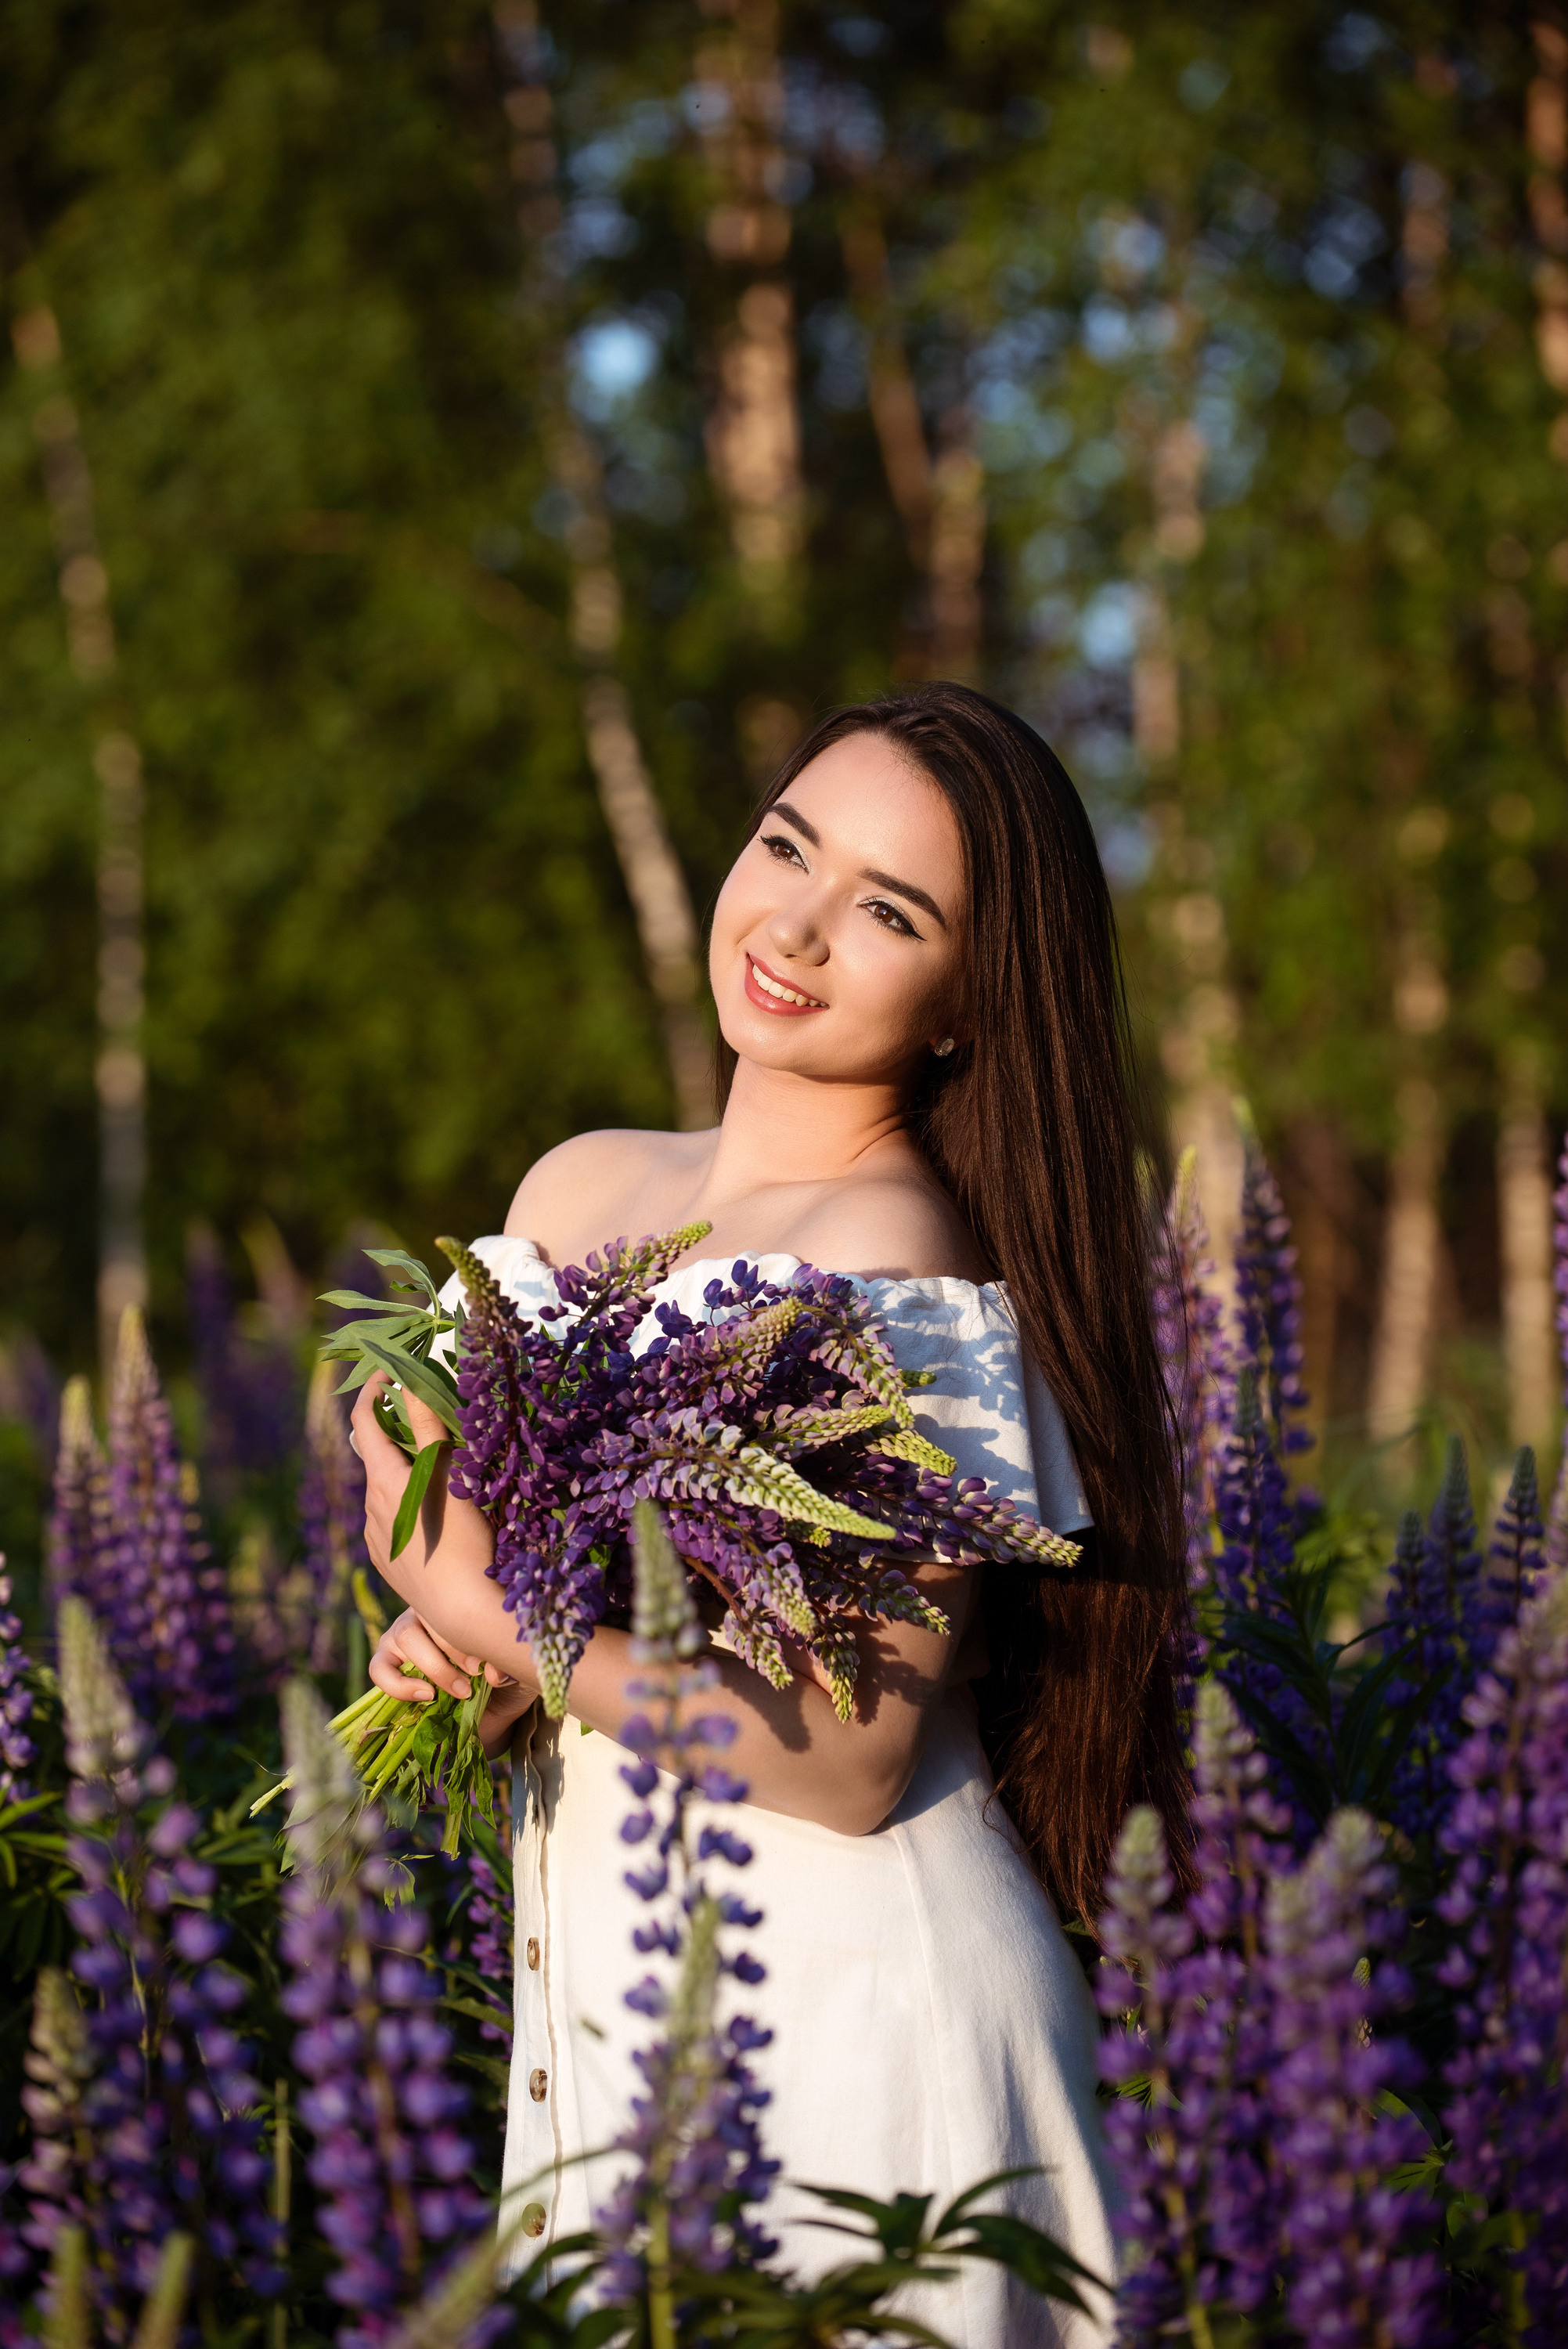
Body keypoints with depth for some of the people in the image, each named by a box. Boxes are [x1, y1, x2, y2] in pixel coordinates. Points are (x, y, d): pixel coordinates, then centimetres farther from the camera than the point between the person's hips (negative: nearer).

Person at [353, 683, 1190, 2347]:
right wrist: (440, 1660, -6)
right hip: (609, 1991, 7)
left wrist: (498, 1628, -18)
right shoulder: (580, 1188, 6)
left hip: (852, 2009, -7)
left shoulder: (905, 1263, -17)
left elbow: (851, 1761, -21)